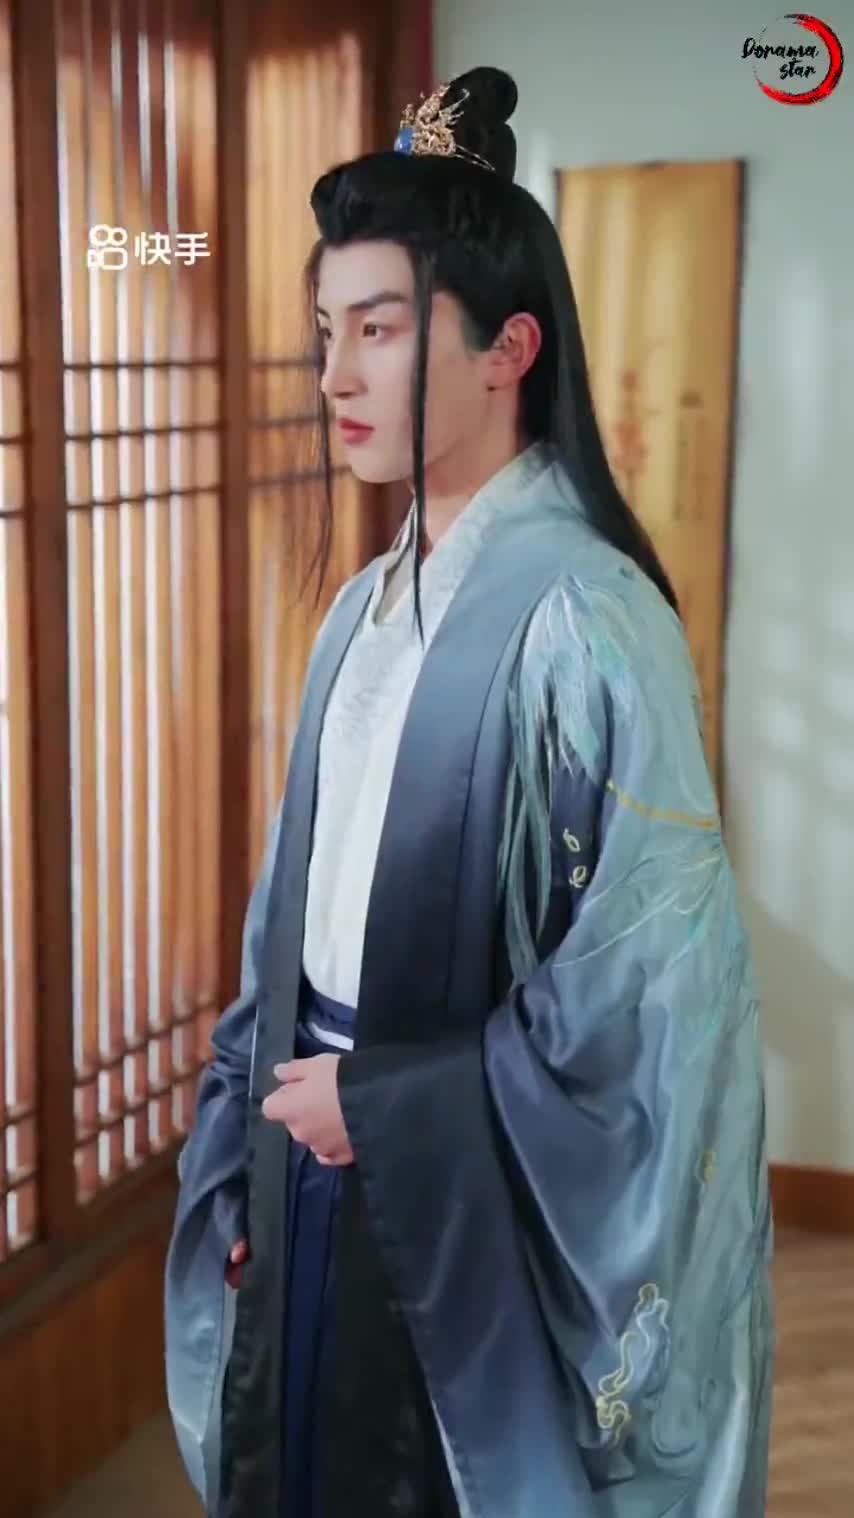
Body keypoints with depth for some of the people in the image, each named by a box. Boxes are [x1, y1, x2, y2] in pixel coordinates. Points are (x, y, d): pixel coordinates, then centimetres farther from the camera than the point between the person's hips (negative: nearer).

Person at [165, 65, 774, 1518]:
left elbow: (645, 991, -20)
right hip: (323, 1166, 7)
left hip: (471, 1208, -7)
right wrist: (254, 1148, 7)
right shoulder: (366, 608, 6)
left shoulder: (581, 615, -18)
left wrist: (385, 1108, -14)